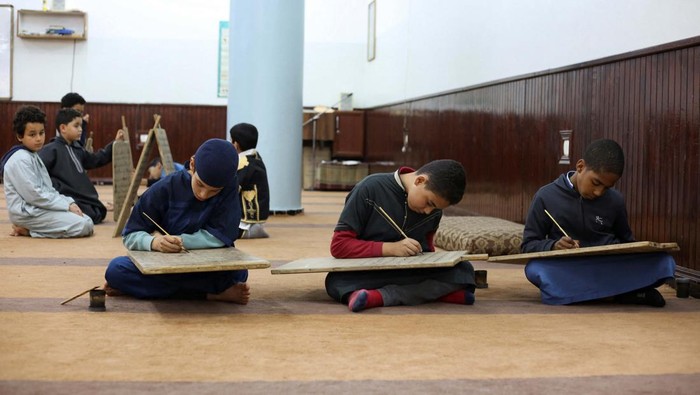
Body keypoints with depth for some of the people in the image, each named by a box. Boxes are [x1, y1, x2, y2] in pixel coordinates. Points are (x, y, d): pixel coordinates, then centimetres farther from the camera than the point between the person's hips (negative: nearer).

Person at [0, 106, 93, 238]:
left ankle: (29, 227, 3)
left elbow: (48, 189, 17)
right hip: (29, 212, -10)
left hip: (40, 208, 10)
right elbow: (34, 195, -21)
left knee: (87, 221, 5)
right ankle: (29, 229, -9)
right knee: (83, 226, -19)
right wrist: (67, 205, -16)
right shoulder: (20, 159, -15)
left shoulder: (34, 156, 16)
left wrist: (70, 202, 1)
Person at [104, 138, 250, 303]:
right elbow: (130, 235, -9)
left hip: (210, 267, -2)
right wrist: (154, 242, -31)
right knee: (116, 269, -26)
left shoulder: (229, 187, -13)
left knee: (238, 271, -35)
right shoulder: (166, 188, -12)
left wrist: (179, 241, -26)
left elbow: (221, 236, -16)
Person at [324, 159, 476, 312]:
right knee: (337, 281, -34)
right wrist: (390, 248, -23)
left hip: (414, 273, 4)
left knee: (463, 269, -22)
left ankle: (378, 296, -31)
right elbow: (338, 245, -14)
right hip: (368, 274, -4)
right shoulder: (371, 189, -12)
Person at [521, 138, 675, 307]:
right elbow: (528, 245, 0)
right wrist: (553, 246, -21)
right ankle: (625, 291, -27)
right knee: (534, 269, -35)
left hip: (612, 267, 1)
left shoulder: (615, 201, 3)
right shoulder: (547, 197, -4)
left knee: (664, 263, -23)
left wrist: (631, 262, -5)